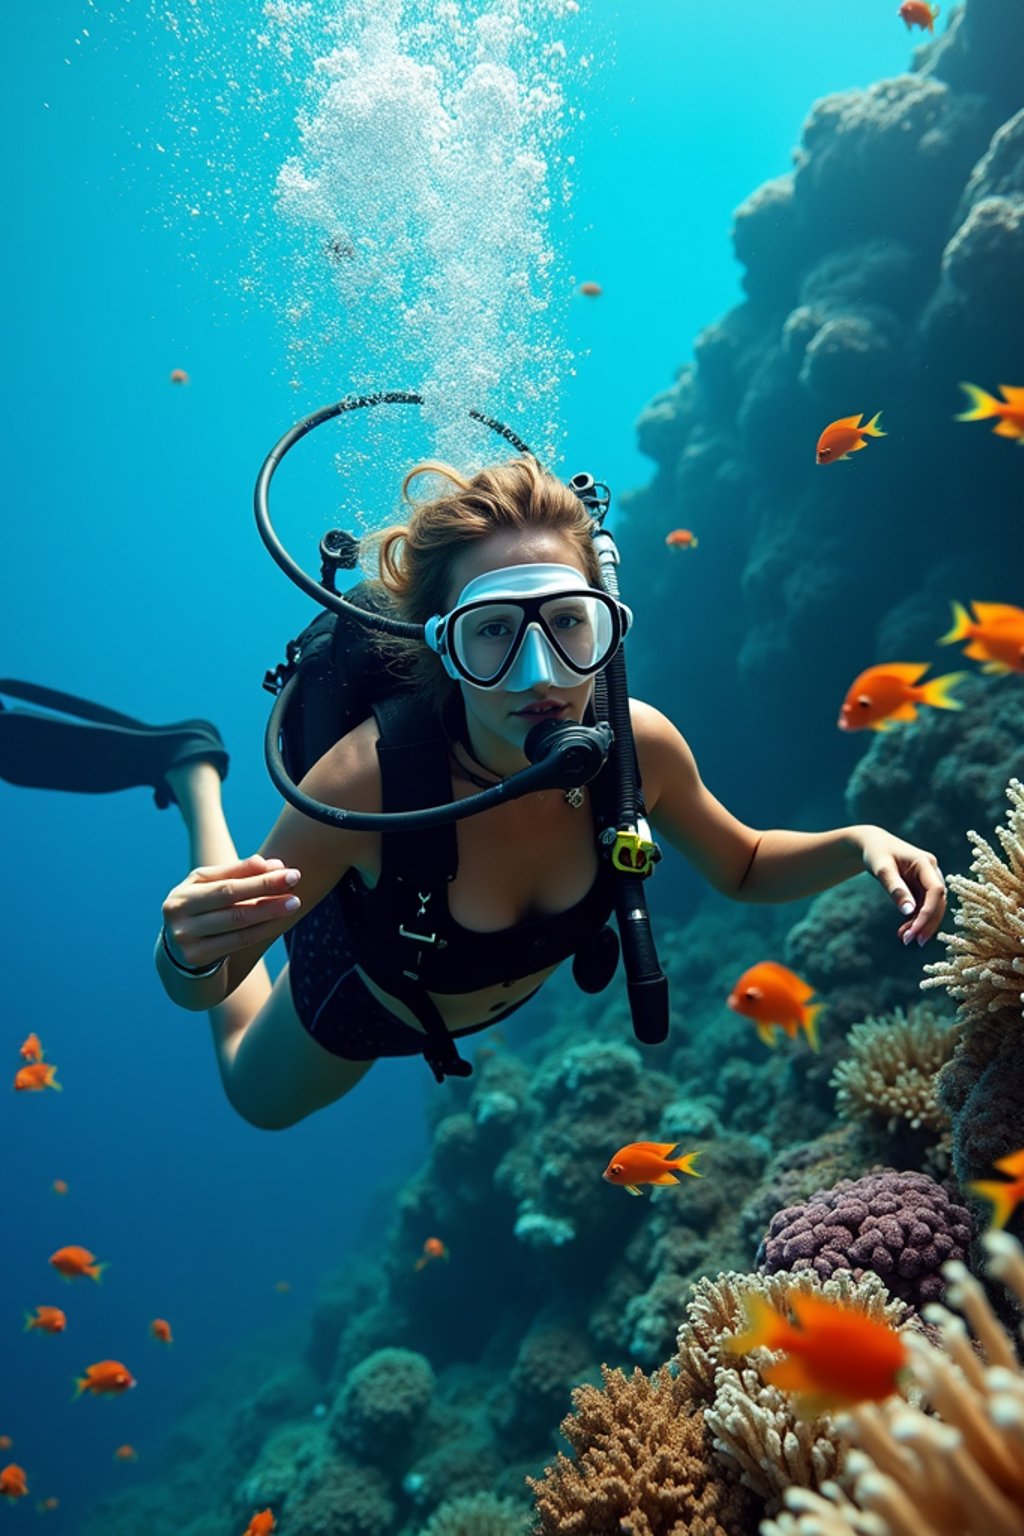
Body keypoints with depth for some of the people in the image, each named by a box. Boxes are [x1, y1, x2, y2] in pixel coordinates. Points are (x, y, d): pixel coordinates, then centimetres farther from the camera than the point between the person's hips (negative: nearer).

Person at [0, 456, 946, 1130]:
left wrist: (857, 845, -30)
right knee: (259, 1099, 33)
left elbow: (742, 867, -11)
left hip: (502, 995, 3)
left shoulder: (636, 745, -33)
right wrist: (192, 954, -56)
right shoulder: (372, 779, -44)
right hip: (362, 994, -3)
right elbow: (200, 985, -32)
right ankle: (197, 779, 37)